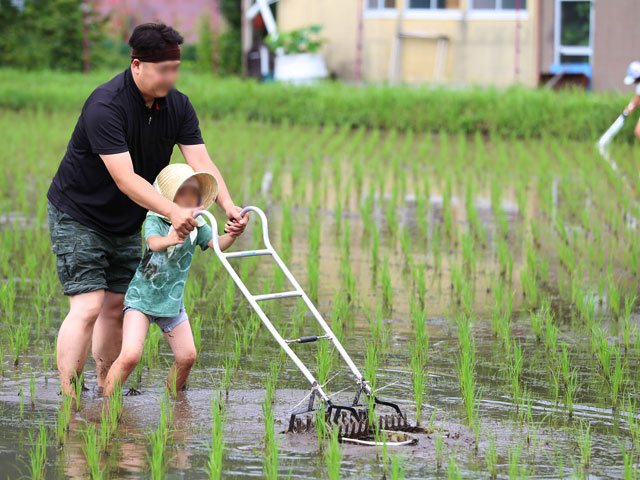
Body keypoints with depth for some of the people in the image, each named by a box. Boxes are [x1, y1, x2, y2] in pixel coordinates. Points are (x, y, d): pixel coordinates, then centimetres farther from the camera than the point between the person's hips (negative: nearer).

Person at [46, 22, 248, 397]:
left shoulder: (177, 106, -5)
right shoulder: (105, 106, -28)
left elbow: (201, 163, -12)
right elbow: (125, 179, -35)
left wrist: (227, 204, -30)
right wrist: (174, 212, -46)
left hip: (126, 223, 7)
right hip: (78, 217, -7)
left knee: (117, 306, 8)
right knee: (88, 307, -15)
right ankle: (69, 402, -14)